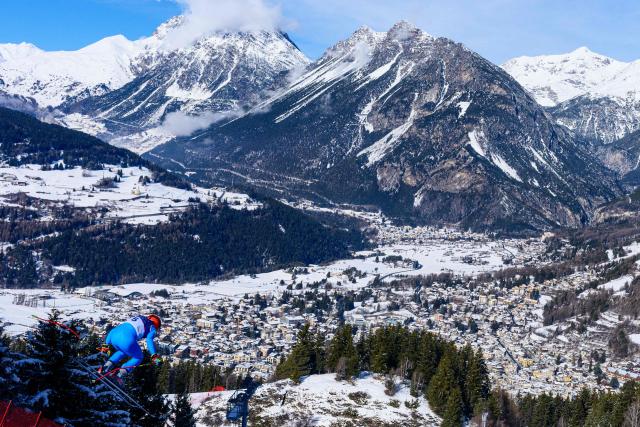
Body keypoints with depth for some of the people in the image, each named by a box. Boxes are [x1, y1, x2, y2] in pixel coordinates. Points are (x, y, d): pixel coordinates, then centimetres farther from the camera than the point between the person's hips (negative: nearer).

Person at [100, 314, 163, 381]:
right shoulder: (152, 328, 19)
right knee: (138, 358, 19)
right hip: (127, 340, -7)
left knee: (123, 351, 37)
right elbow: (149, 340, -2)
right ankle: (119, 374, 0)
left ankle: (106, 366, 17)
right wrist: (154, 355, -9)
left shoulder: (137, 318, 37)